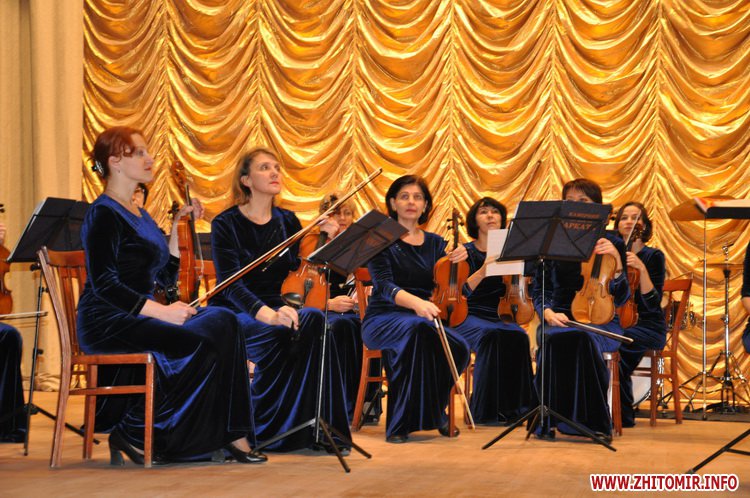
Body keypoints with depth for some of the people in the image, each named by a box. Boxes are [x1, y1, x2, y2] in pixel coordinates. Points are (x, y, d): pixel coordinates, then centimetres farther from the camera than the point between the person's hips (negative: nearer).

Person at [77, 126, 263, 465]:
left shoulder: (139, 215, 19)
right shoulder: (103, 215, -9)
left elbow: (166, 277, 18)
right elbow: (104, 284, -19)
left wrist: (178, 228, 10)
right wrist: (161, 311, -23)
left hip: (138, 316, 9)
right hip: (107, 322, -8)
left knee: (223, 321, -12)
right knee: (199, 343, -26)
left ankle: (232, 436, -15)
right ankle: (132, 433, -14)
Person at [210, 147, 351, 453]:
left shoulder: (288, 222, 10)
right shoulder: (226, 224, -6)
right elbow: (231, 284, -20)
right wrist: (268, 315, -37)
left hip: (274, 309, 4)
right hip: (235, 314, -4)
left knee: (314, 320, -30)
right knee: (281, 334, -36)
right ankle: (261, 428, -19)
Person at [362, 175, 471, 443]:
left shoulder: (435, 243, 13)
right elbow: (384, 286, -18)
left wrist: (458, 262, -16)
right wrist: (416, 303, -38)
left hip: (423, 319, 4)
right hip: (383, 320, -4)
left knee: (459, 348, -28)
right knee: (416, 328, -40)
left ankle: (433, 411, -3)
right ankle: (400, 423, -34)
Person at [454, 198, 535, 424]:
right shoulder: (466, 252, 4)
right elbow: (461, 291, -11)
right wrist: (483, 271, -27)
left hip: (502, 317, 2)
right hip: (471, 318, -2)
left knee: (517, 336, -32)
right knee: (492, 336, -35)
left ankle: (513, 407, -24)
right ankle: (486, 410, -28)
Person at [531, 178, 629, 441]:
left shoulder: (611, 243, 6)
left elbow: (620, 298, 1)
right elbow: (539, 289, 11)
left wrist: (616, 262, -16)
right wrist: (548, 312, -10)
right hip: (560, 318, 1)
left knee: (583, 339, -37)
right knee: (555, 340, -36)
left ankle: (592, 420, -26)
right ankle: (549, 420, -27)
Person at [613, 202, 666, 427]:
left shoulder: (653, 256, -1)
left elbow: (652, 302, -13)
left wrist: (641, 269, -23)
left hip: (648, 326, -4)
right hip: (618, 324, 4)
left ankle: (623, 415, -21)